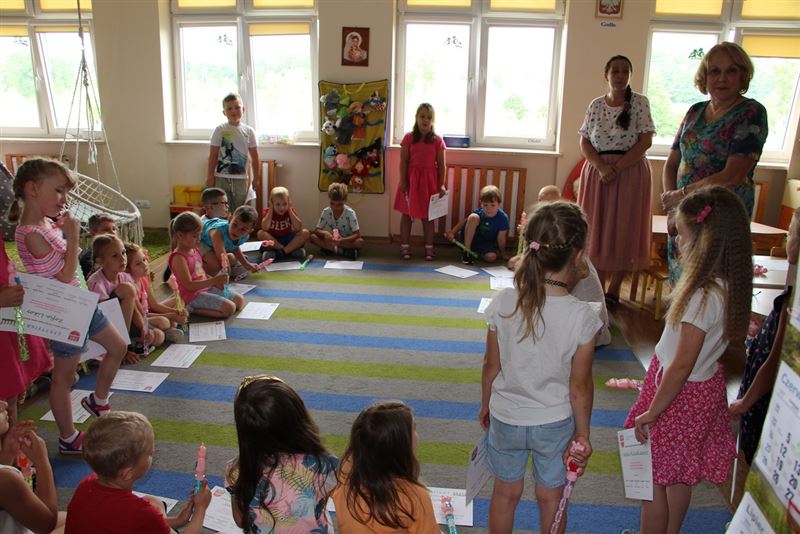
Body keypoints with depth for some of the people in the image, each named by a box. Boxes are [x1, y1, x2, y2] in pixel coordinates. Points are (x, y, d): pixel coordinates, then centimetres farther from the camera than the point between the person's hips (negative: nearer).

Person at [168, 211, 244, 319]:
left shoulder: (195, 251, 8)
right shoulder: (179, 257, -19)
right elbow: (189, 285, -22)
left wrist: (216, 281, -2)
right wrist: (213, 281, -29)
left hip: (207, 289, 9)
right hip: (193, 295, -9)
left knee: (240, 300, 6)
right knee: (229, 308, -20)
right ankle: (192, 309, -9)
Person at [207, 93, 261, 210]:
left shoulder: (249, 131, 2)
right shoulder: (220, 130, -2)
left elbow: (255, 157, 5)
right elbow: (213, 155, -1)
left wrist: (257, 179, 3)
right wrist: (210, 176, -3)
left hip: (241, 179, 2)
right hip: (221, 178, -1)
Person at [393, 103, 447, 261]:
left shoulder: (437, 140, -1)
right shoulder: (409, 137, -2)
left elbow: (441, 164, 0)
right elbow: (403, 161, -3)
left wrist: (441, 185, -4)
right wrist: (402, 181, -8)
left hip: (429, 179, 0)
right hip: (411, 178, 0)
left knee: (428, 215, 8)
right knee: (407, 213, 7)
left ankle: (429, 247, 16)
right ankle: (404, 246, 16)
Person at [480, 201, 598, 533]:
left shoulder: (503, 303, -18)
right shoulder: (582, 315, -22)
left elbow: (491, 366, -6)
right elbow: (580, 387, -13)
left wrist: (486, 405, 12)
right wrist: (582, 434, 2)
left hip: (505, 418, 2)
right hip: (555, 422, -1)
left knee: (506, 492, 23)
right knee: (550, 498, 22)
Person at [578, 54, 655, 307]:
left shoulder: (640, 102, -1)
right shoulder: (596, 105, 6)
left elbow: (645, 141, -7)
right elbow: (584, 143, 2)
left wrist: (617, 168, -16)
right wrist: (602, 167, -15)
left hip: (630, 172, -2)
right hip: (597, 171, 2)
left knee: (623, 230, 1)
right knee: (596, 228, 4)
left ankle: (613, 289, 12)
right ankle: (598, 287, 14)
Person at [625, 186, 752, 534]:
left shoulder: (703, 297, -30)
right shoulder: (729, 285, -4)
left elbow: (682, 366, -25)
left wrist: (651, 412, -17)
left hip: (680, 395, -9)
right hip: (705, 386, 9)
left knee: (654, 479, 10)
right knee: (678, 477, 25)